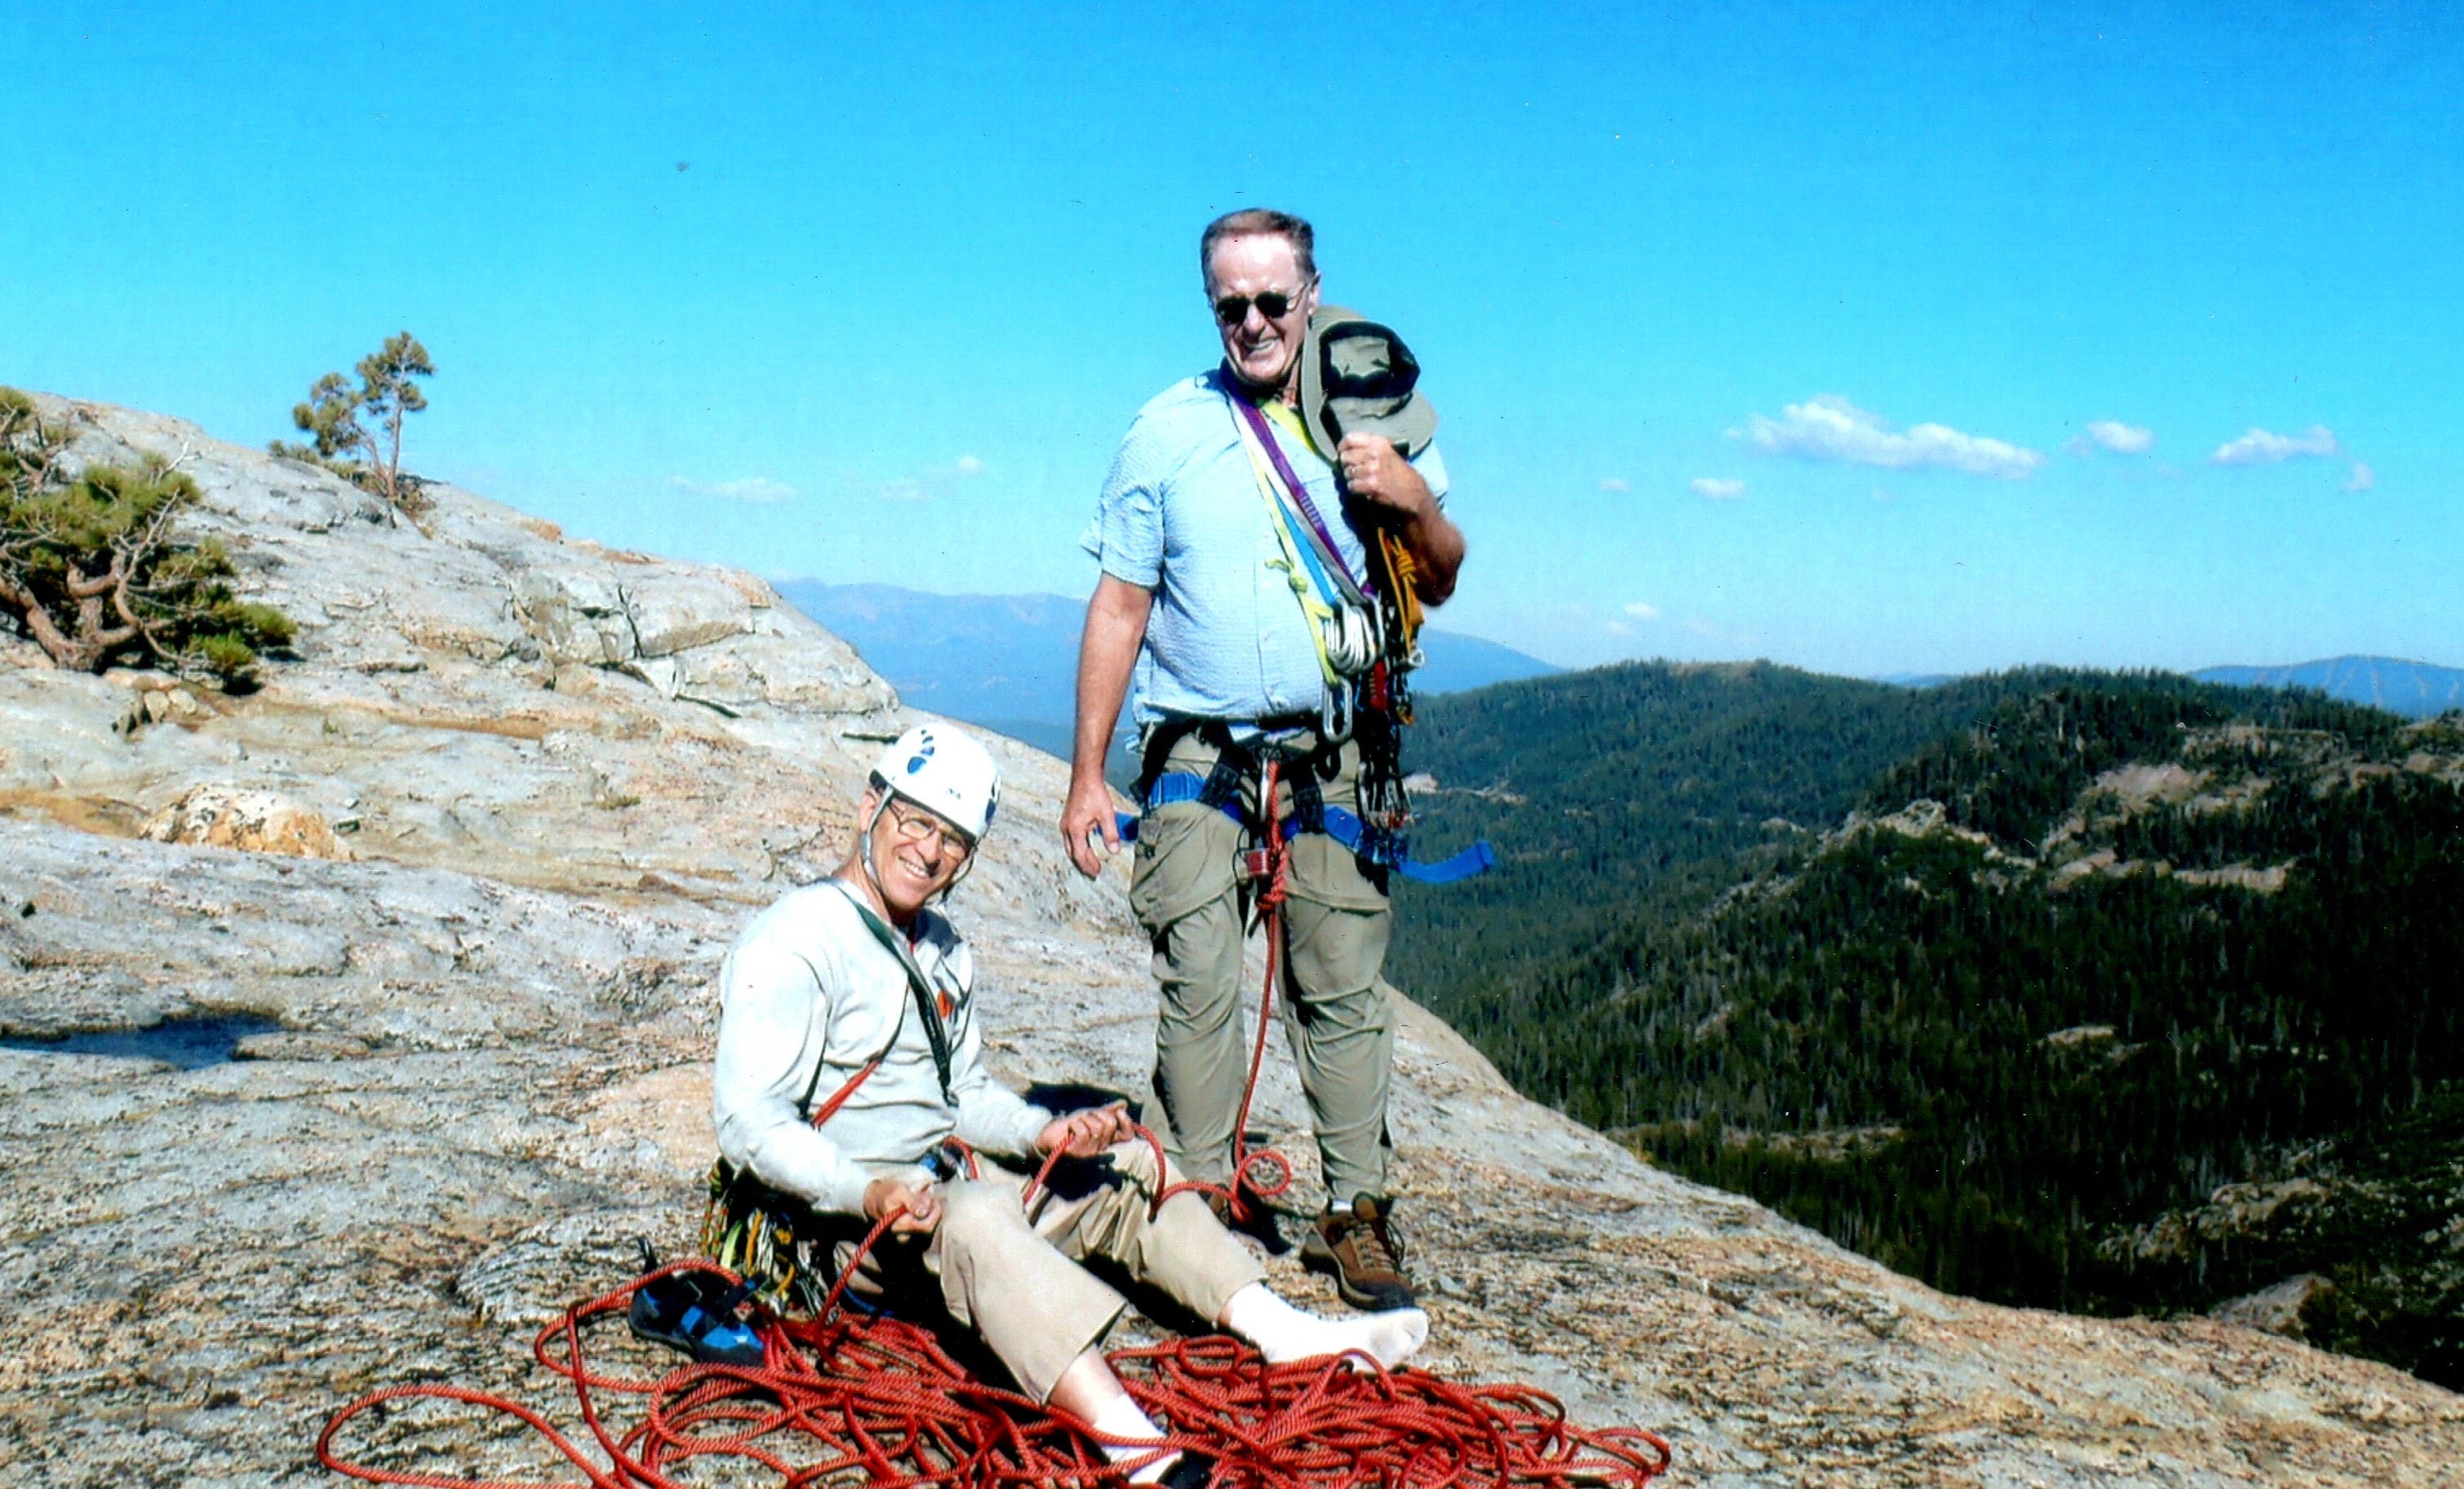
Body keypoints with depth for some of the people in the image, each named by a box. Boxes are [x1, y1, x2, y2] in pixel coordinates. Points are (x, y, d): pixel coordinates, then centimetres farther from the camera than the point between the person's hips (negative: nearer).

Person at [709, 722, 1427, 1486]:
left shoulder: (942, 948, 14)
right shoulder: (794, 942, -14)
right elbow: (748, 1119, -20)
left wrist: (1041, 1133, -3)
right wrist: (866, 1194, -34)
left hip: (933, 1179, 9)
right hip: (821, 1218, -9)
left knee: (1126, 1168, 4)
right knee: (973, 1217, -38)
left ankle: (1283, 1332, -11)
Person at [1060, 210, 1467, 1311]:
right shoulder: (1168, 429, 4)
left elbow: (1436, 587, 11)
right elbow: (1118, 607, 4)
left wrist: (1415, 502, -11)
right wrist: (1086, 775, 0)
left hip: (1333, 753, 1)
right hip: (1197, 755, -1)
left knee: (1346, 988, 4)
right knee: (1198, 991, -2)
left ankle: (1354, 1212, 15)